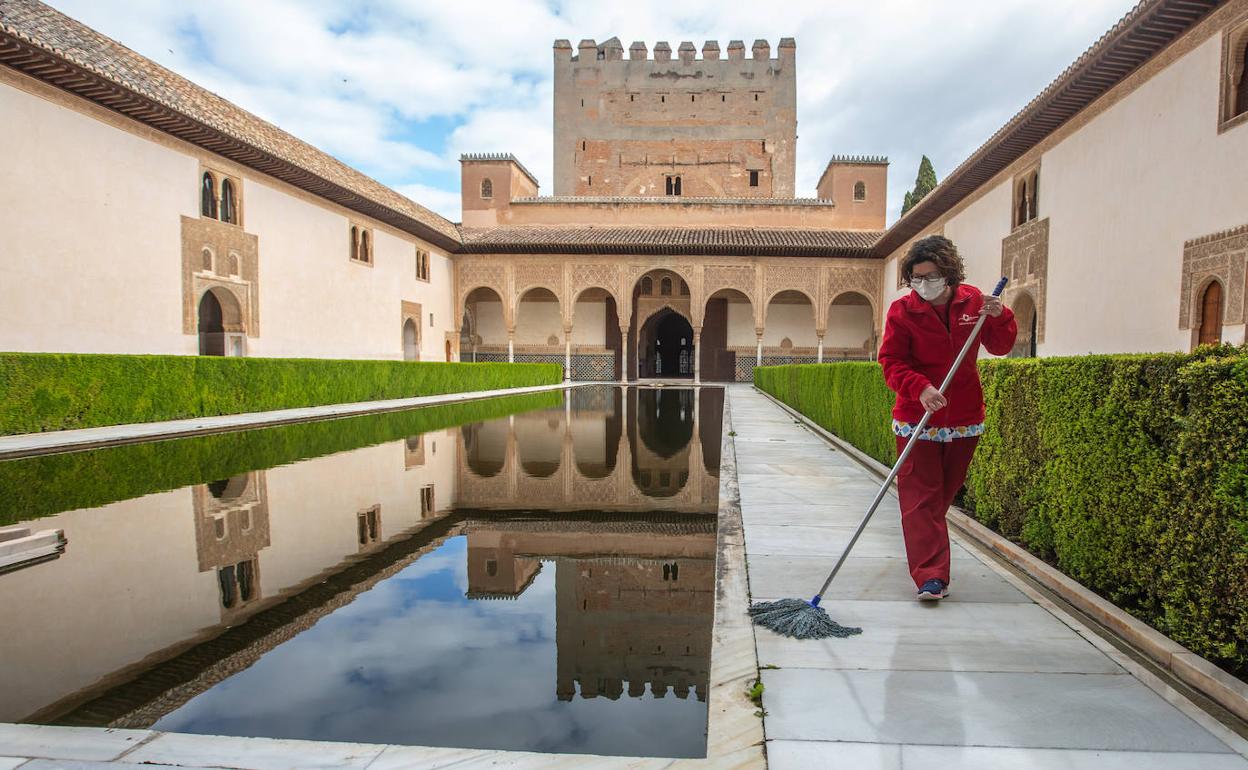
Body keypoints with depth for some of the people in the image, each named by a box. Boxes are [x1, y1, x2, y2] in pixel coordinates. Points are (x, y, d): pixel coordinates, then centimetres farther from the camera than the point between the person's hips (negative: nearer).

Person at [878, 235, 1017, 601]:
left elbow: (1000, 347, 9)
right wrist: (920, 389, -29)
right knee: (921, 495, -6)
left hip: (964, 417, 4)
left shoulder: (973, 300, 0)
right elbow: (891, 361, -13)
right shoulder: (902, 309, -10)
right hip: (916, 419, -4)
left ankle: (924, 553, 39)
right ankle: (931, 575, -4)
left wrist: (999, 317, -11)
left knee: (945, 491, 17)